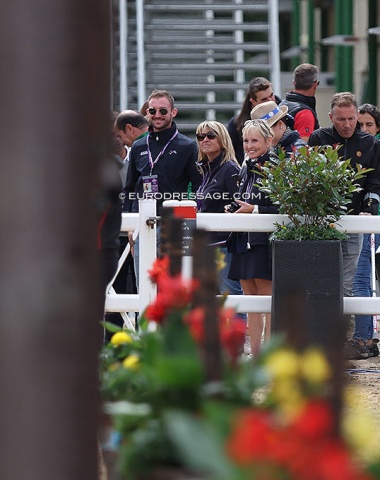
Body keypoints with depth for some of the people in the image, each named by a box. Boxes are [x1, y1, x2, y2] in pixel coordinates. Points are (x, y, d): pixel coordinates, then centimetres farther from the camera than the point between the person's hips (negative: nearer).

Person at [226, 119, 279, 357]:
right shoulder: (247, 169, 16)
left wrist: (255, 210, -16)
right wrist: (234, 210, 9)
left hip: (265, 241, -8)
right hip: (244, 241, 8)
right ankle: (255, 355, 13)